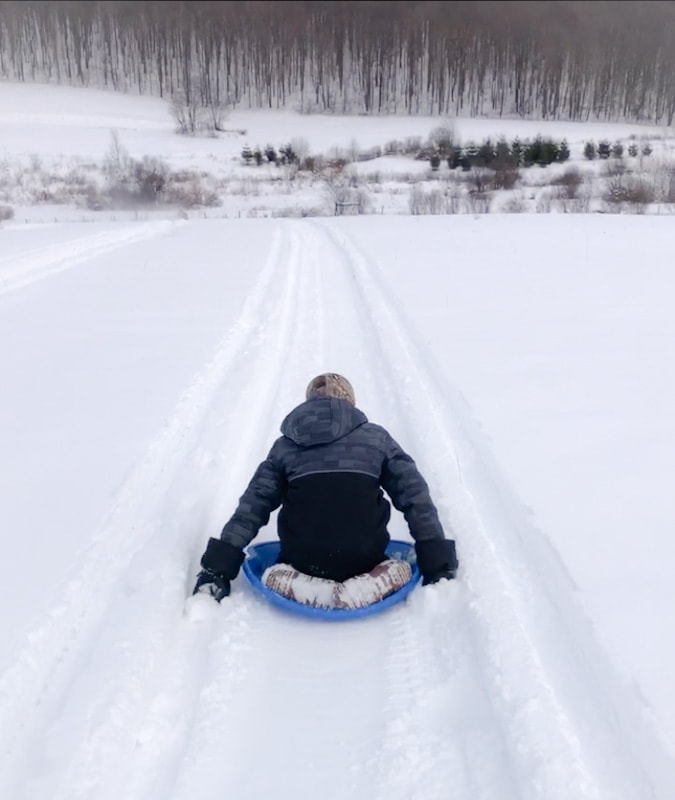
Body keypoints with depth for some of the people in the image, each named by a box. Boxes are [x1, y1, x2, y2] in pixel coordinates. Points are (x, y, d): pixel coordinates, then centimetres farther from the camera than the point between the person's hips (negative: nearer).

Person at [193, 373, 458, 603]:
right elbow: (415, 497, 1)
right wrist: (438, 564, 3)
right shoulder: (376, 436, 8)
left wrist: (217, 568, 8)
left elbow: (252, 507, 5)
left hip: (303, 562, 2)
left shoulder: (285, 444, 11)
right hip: (363, 561, -2)